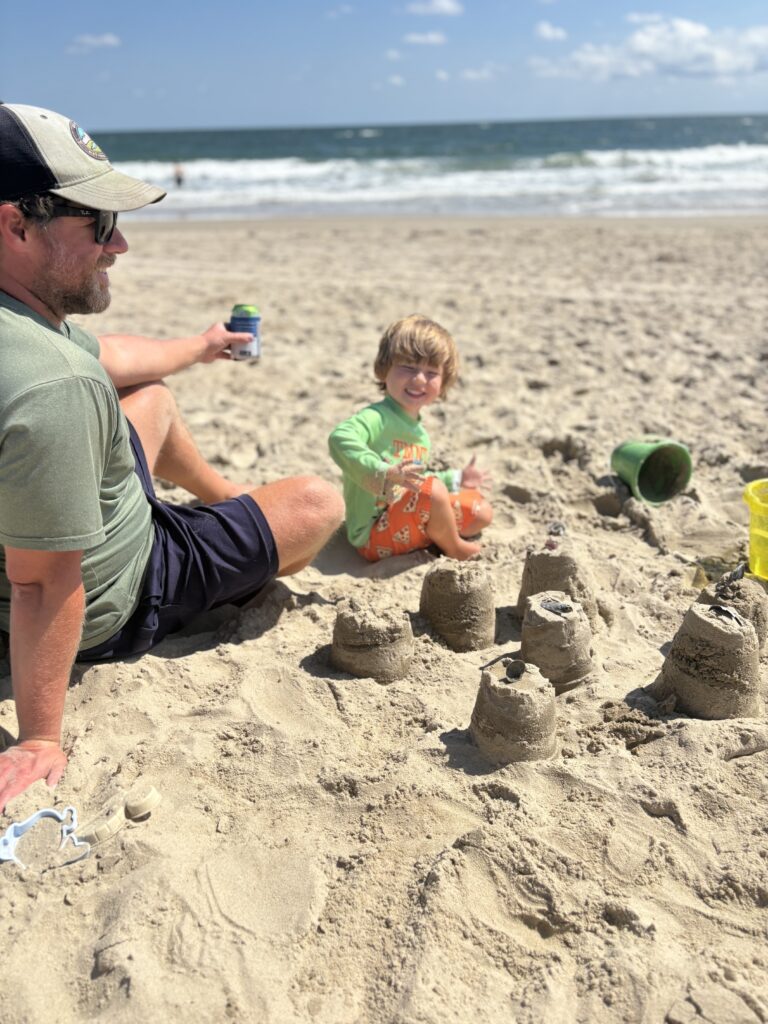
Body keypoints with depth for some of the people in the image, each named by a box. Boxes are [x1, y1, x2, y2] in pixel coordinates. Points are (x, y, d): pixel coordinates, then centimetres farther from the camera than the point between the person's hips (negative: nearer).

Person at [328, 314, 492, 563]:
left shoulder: (419, 431, 12)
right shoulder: (379, 417, -20)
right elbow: (340, 439, -42)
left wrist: (455, 479, 26)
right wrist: (384, 473, -48)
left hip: (411, 523, 10)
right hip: (372, 534, -10)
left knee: (482, 512, 14)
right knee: (433, 490, -30)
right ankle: (455, 550, -5)